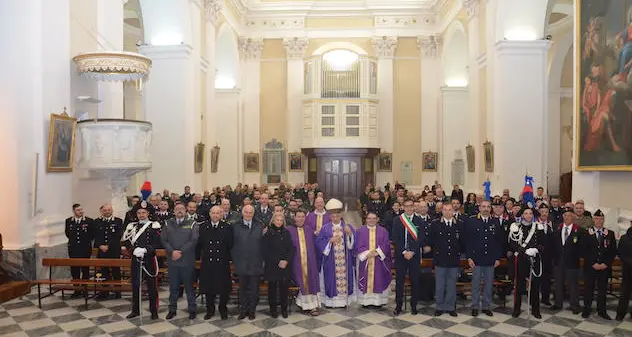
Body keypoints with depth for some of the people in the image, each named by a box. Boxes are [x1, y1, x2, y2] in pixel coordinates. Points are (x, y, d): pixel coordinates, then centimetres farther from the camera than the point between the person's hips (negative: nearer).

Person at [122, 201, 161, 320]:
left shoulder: (154, 226, -2)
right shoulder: (131, 226, 9)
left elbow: (157, 243, -10)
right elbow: (126, 242, 6)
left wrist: (145, 250, -21)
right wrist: (134, 250, -10)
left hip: (150, 260, -3)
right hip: (136, 259, 3)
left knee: (152, 286, 3)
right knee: (135, 285, 10)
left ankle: (154, 311, 12)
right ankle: (135, 310, 23)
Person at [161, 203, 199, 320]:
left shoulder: (192, 224, 1)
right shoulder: (168, 224, 9)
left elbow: (194, 240, -9)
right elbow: (163, 240, 1)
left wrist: (181, 252, -14)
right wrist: (172, 252, -13)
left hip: (187, 261, -2)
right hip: (172, 260, 2)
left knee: (189, 286, 6)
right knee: (173, 286, 11)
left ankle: (192, 309, 16)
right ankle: (172, 309, 23)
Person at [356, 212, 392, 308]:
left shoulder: (383, 231, 5)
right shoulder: (360, 231, 5)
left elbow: (386, 245, -2)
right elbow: (358, 246, -1)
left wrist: (377, 252, -16)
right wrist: (367, 254, -16)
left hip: (379, 261, 0)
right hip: (365, 260, 0)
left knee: (379, 281, 2)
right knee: (366, 281, 1)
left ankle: (378, 301, 9)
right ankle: (366, 300, 8)